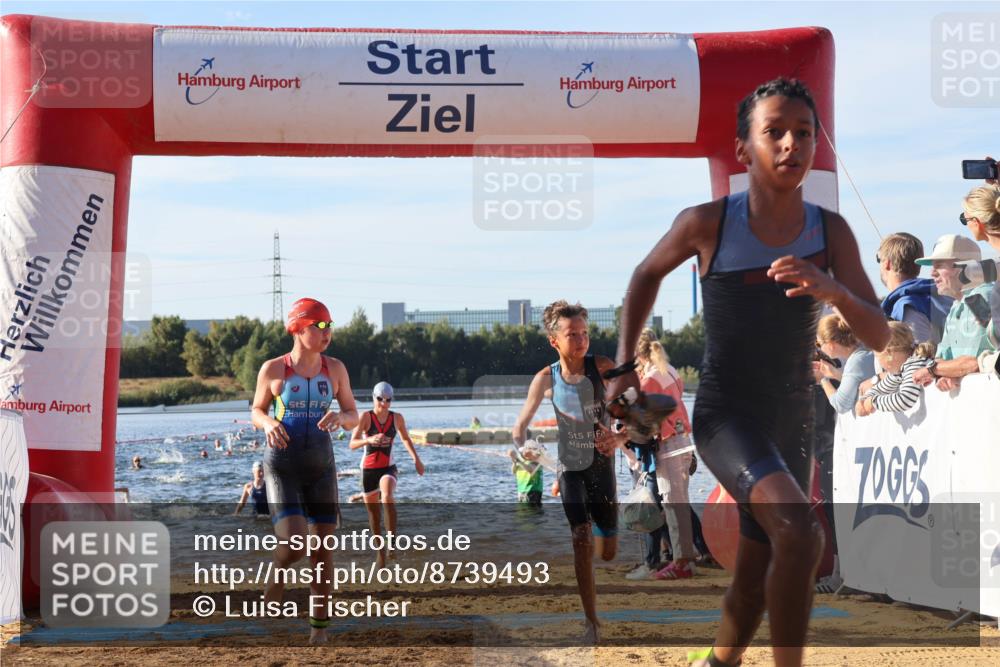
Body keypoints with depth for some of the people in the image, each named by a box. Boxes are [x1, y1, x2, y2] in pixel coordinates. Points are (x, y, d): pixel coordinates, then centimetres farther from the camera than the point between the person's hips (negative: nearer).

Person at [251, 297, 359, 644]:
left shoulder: (335, 368, 2)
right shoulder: (273, 369, -5)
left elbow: (353, 416, 7)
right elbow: (257, 410, 8)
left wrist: (339, 417, -16)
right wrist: (268, 424, -15)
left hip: (320, 465, 3)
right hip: (282, 464, -3)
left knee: (322, 546, 2)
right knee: (294, 544, -18)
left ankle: (319, 625, 16)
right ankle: (278, 570, 18)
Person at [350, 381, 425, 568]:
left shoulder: (397, 418, -2)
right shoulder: (366, 417, -11)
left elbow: (406, 439, 18)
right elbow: (352, 444, -21)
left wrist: (416, 459, 11)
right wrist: (369, 440, -39)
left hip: (388, 468, 0)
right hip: (368, 469, 0)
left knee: (387, 496, -33)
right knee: (374, 514, 8)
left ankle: (392, 538, -31)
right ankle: (380, 549, 28)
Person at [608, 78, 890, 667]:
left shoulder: (831, 232, -5)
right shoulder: (708, 223, -11)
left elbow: (879, 337, -8)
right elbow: (647, 275, 9)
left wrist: (834, 291, -28)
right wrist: (625, 366, 7)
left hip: (794, 425, 4)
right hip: (726, 415, -4)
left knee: (756, 584, 14)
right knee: (801, 533, -30)